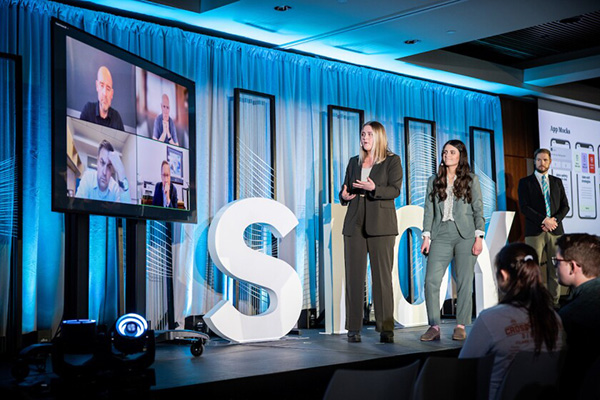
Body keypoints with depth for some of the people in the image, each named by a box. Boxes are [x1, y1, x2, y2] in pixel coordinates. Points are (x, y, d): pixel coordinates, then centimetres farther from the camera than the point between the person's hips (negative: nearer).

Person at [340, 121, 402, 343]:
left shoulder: (392, 161, 5)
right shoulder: (354, 162, 17)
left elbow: (395, 190, -6)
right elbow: (345, 190, 20)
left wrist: (374, 188, -22)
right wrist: (344, 196, -3)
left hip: (380, 225, -3)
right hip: (355, 225, 4)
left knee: (382, 276, -5)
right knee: (354, 276, -1)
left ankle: (386, 329, -1)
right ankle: (353, 329, 3)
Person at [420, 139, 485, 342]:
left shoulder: (471, 180, 8)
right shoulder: (434, 180, 14)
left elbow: (478, 210, 4)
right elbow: (429, 210, 11)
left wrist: (479, 237, -5)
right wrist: (426, 236, 3)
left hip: (465, 235, -2)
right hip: (441, 236, 2)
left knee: (464, 282, -1)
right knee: (431, 280, -9)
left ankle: (460, 327, 7)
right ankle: (434, 327, -5)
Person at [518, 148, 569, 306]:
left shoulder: (557, 182, 17)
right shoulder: (525, 182, 5)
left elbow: (565, 206, 12)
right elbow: (524, 207, -5)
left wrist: (554, 220, -7)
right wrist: (544, 220, -13)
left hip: (555, 230, 3)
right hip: (534, 231, -3)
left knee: (555, 269, 2)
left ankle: (554, 303, 7)